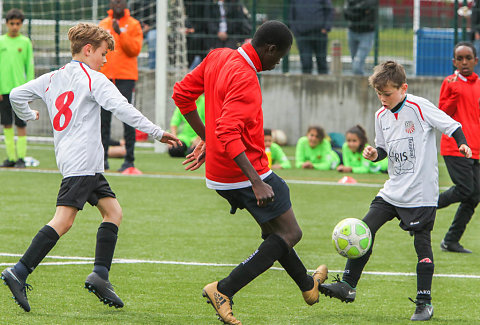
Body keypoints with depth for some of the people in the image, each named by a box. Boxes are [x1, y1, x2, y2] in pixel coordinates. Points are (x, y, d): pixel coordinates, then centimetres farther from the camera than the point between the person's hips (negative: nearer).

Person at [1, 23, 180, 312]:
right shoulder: (94, 79, -5)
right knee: (63, 220, -15)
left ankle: (100, 275, 5)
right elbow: (121, 108, -15)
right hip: (81, 160, -10)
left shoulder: (51, 78, 17)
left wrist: (28, 115, 39)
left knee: (113, 211, 12)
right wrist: (156, 132, -14)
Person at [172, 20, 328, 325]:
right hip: (245, 173, -10)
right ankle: (224, 290, -10)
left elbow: (181, 93, 15)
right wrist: (257, 182, -33)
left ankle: (307, 285, 47)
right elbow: (228, 133, -30)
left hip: (219, 174, 10)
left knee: (274, 228, 27)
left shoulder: (217, 57, 6)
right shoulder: (245, 79, -23)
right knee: (290, 234, -1)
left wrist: (207, 139, 21)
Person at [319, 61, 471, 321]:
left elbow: (451, 125, -7)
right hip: (393, 190, 6)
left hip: (421, 192, -6)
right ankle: (348, 286, 7)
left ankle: (424, 302, 2)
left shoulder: (420, 108, -12)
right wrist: (375, 154, -3)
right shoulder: (381, 116, 7)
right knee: (365, 229, -1)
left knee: (421, 242, -5)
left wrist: (462, 144, -23)